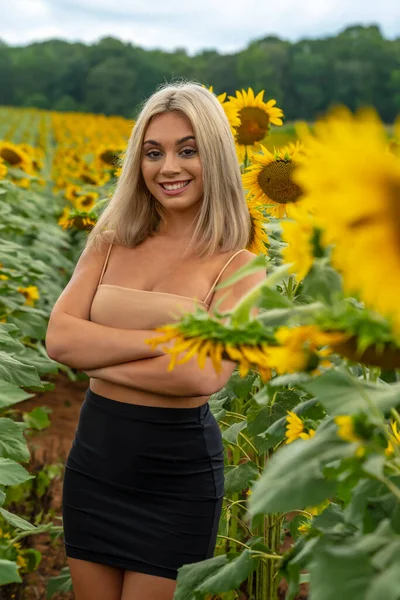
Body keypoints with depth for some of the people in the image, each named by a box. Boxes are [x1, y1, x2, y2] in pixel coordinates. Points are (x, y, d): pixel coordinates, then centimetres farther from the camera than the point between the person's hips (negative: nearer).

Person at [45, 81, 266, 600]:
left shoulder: (238, 267, -8)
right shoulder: (110, 242, 3)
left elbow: (205, 375, -23)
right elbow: (58, 338, -10)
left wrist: (97, 354, -14)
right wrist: (160, 339, -19)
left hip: (179, 471, -4)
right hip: (94, 457, 4)